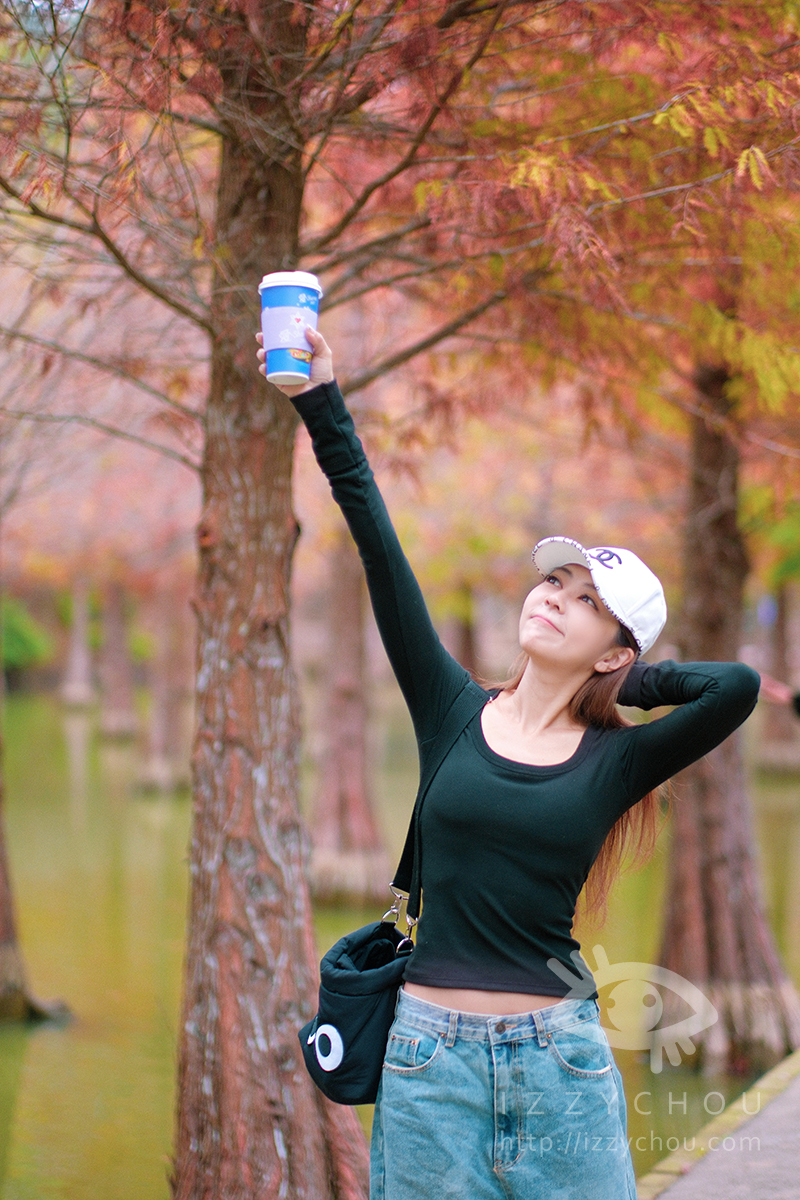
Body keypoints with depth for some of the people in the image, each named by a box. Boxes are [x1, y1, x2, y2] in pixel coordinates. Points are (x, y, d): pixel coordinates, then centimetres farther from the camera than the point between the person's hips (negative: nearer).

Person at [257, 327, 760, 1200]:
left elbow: (739, 685, -16)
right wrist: (323, 405, -5)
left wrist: (632, 686, 1)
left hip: (562, 1062, -1)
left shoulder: (616, 760, 1)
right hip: (431, 1057, 1)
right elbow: (379, 547, -1)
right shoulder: (451, 711, 4)